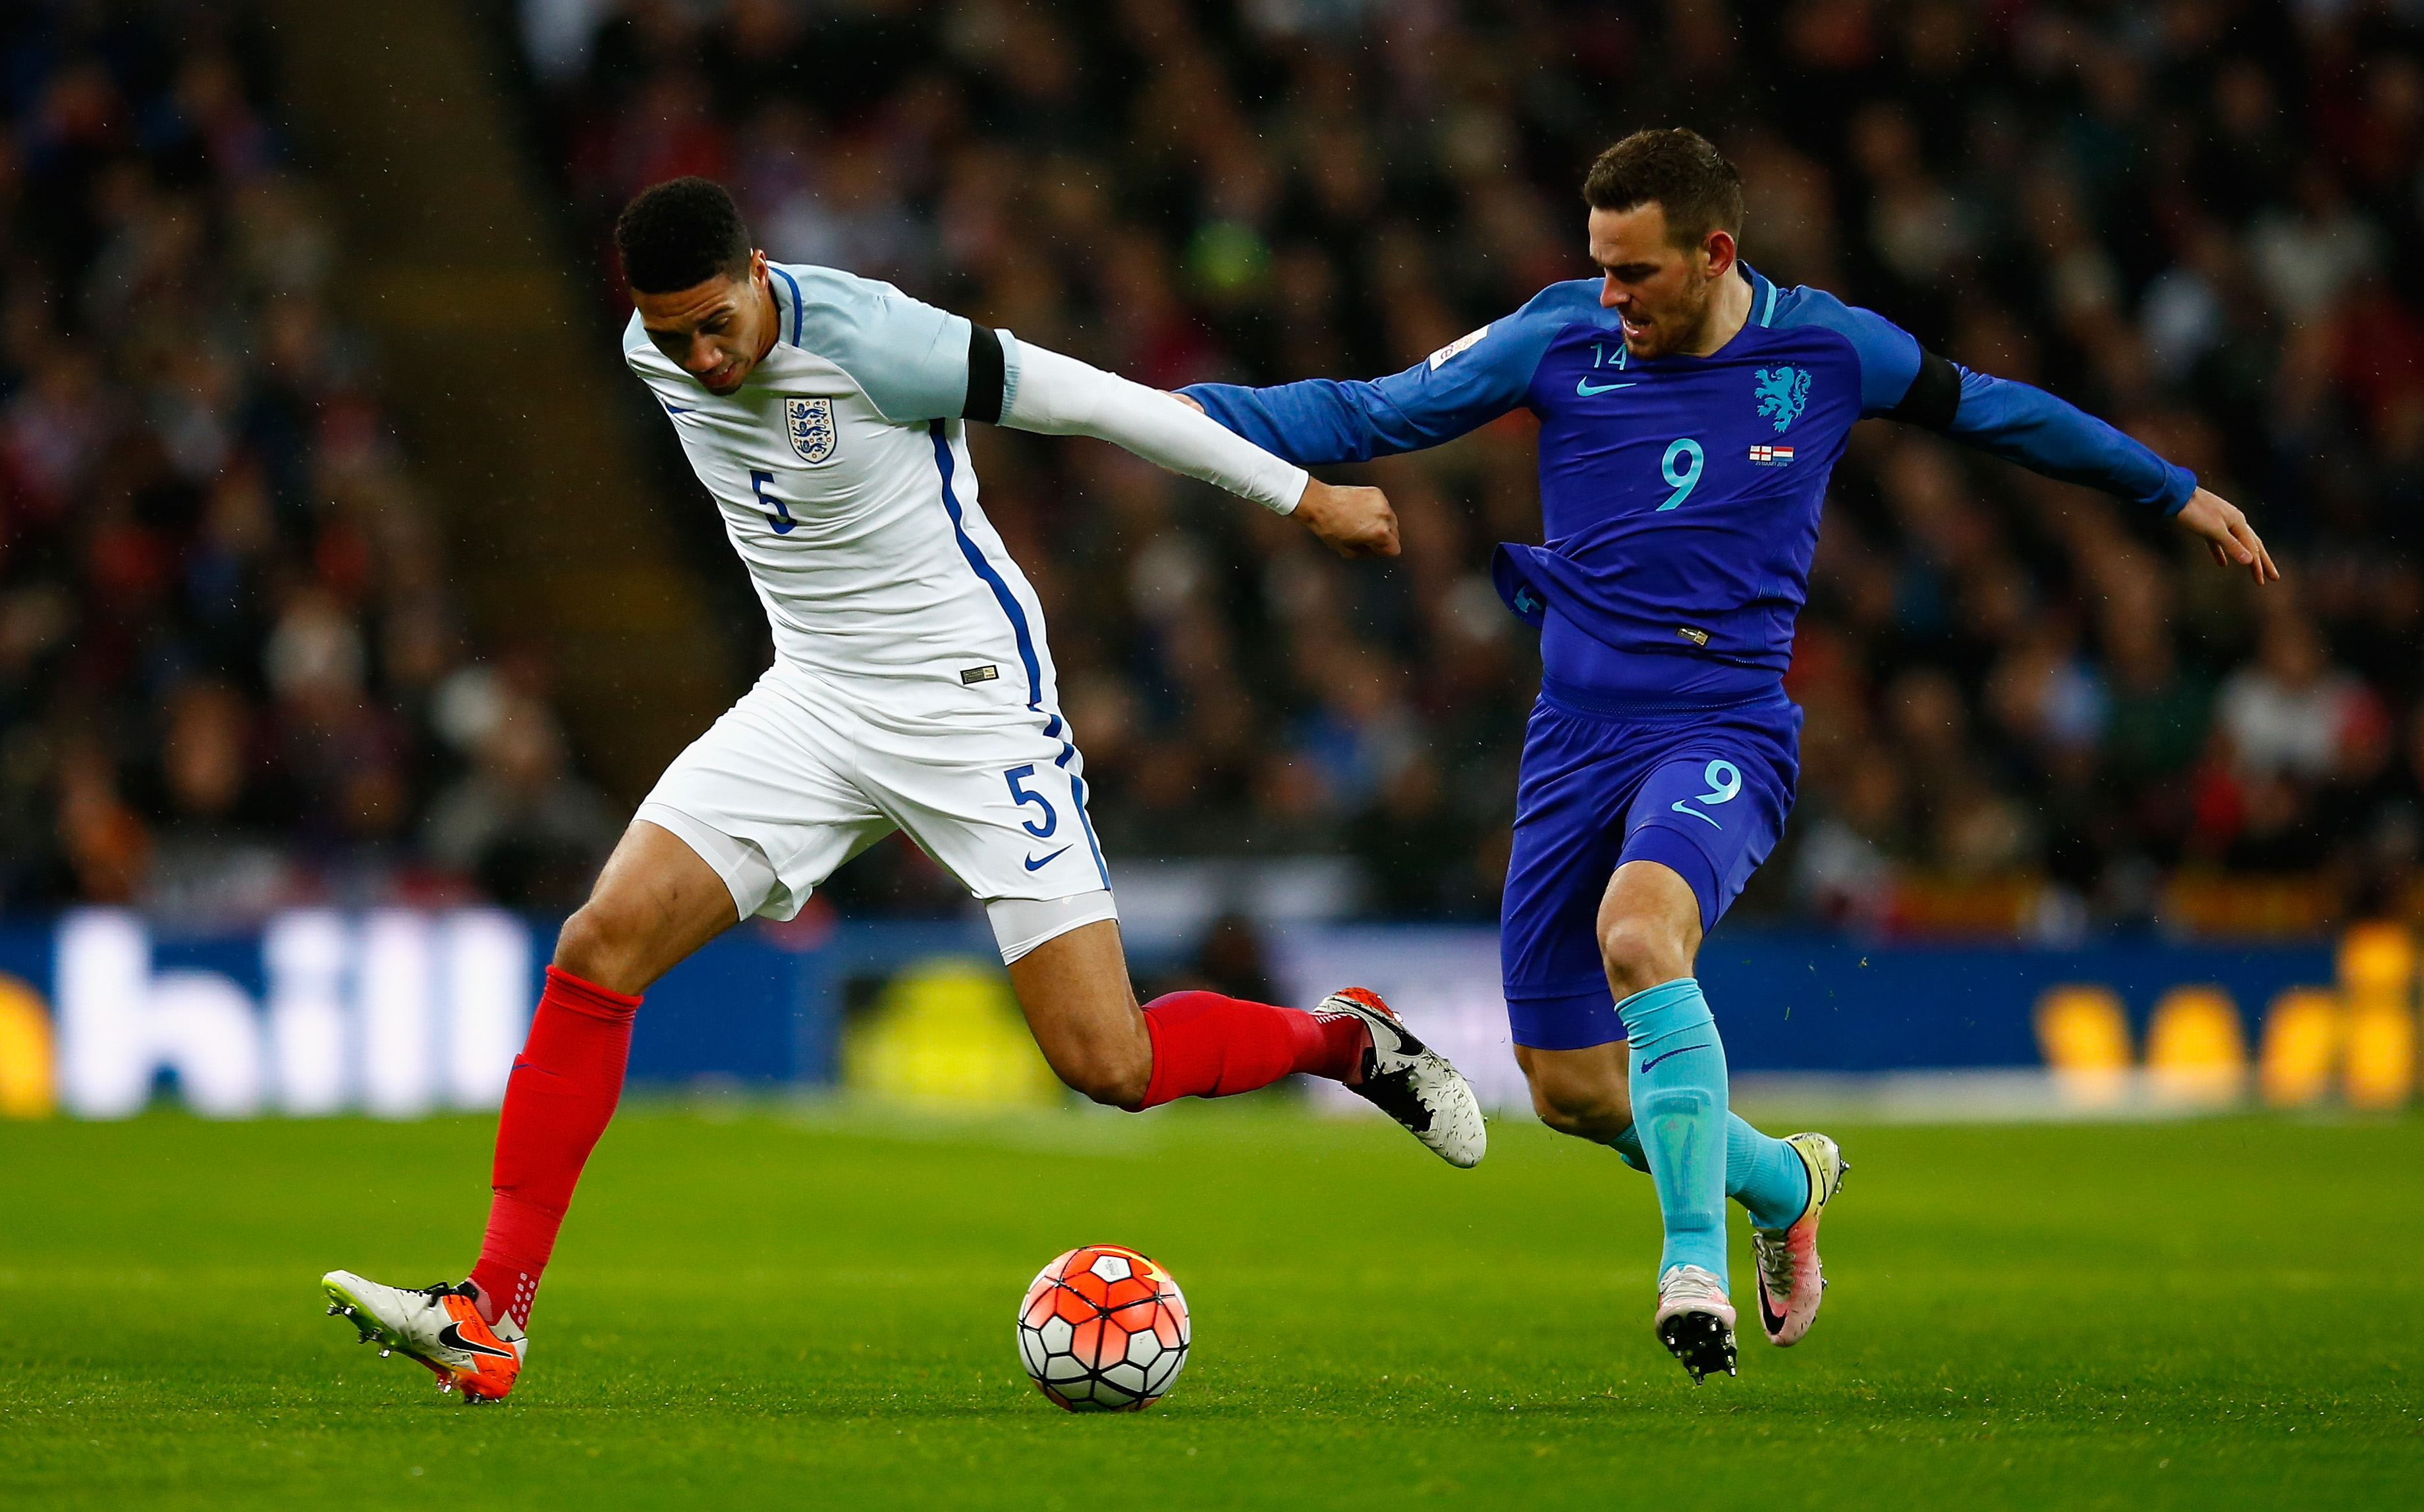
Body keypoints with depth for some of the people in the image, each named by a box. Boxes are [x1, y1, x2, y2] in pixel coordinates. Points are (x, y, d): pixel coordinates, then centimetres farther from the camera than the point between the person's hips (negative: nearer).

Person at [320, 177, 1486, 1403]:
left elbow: (1094, 403, -14)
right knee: (601, 945, -13)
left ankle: (1348, 1039, 21)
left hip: (974, 702, -6)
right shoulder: (652, 354, -4)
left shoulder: (872, 342, -24)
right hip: (815, 697, 6)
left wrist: (1308, 497, -6)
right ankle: (489, 1318, -11)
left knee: (1108, 1068, -10)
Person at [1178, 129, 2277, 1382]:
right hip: (1576, 737, 3)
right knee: (1570, 1089, 3)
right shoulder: (1560, 338, 0)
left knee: (1638, 929, -35)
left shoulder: (1827, 350, -1)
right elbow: (1367, 415, 3)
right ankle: (1783, 1181, 32)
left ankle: (1696, 1261, -29)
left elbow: (1991, 410, 15)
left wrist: (2175, 493, 25)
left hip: (1724, 730, -3)